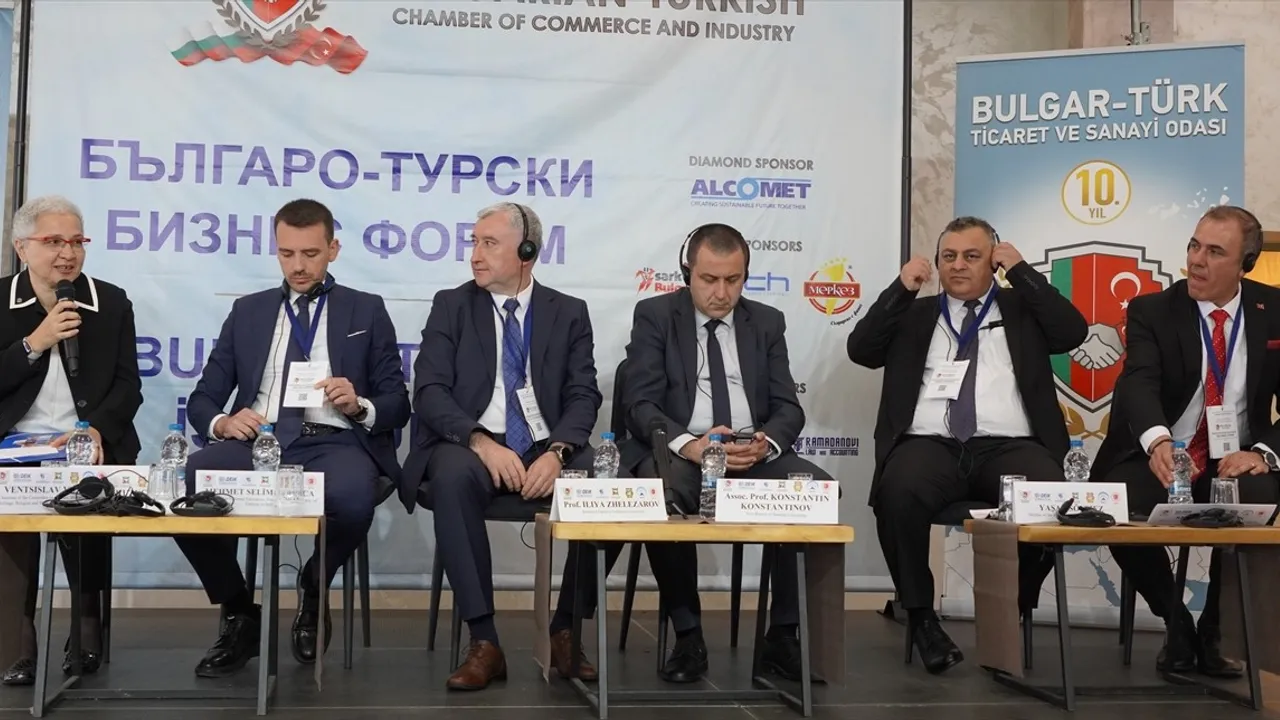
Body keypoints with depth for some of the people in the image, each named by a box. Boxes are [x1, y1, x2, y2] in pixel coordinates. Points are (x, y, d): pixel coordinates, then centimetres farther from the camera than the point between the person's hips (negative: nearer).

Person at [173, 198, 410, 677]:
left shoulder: (367, 311, 16)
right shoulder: (248, 311, 21)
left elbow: (398, 405, 12)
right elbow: (202, 399, 16)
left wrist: (360, 406, -12)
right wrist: (222, 422, -8)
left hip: (335, 443, -2)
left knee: (352, 498, -39)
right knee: (183, 487, -32)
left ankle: (313, 589, -2)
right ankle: (239, 613, -6)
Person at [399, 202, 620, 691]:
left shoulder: (569, 313, 11)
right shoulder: (451, 306, 8)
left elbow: (583, 396, 1)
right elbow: (429, 392, -3)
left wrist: (556, 452, -19)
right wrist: (481, 441, -21)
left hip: (547, 449, 1)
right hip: (473, 445, -1)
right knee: (452, 477, -37)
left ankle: (565, 632, -11)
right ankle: (484, 642, -30)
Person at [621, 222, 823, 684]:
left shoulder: (767, 322, 13)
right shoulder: (654, 315, 5)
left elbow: (788, 407, 7)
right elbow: (641, 404, -5)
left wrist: (767, 442, -17)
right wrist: (689, 444, -24)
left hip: (755, 455, 3)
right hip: (680, 451, -3)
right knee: (661, 496, -38)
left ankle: (782, 636, -13)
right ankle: (688, 636, -18)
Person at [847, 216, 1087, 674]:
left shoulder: (1022, 309, 21)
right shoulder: (915, 314, 23)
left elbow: (1073, 332, 2)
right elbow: (860, 350, 9)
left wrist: (1021, 271, 5)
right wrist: (901, 287, 3)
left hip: (1009, 446, 0)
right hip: (931, 445, 0)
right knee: (897, 495, -34)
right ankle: (920, 616, -15)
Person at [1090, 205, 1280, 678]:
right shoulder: (1151, 311, -2)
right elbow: (1138, 383, -21)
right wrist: (1158, 440, -43)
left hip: (1235, 462, 1)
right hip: (1159, 458, 0)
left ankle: (1214, 631, -7)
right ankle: (1175, 623, -3)